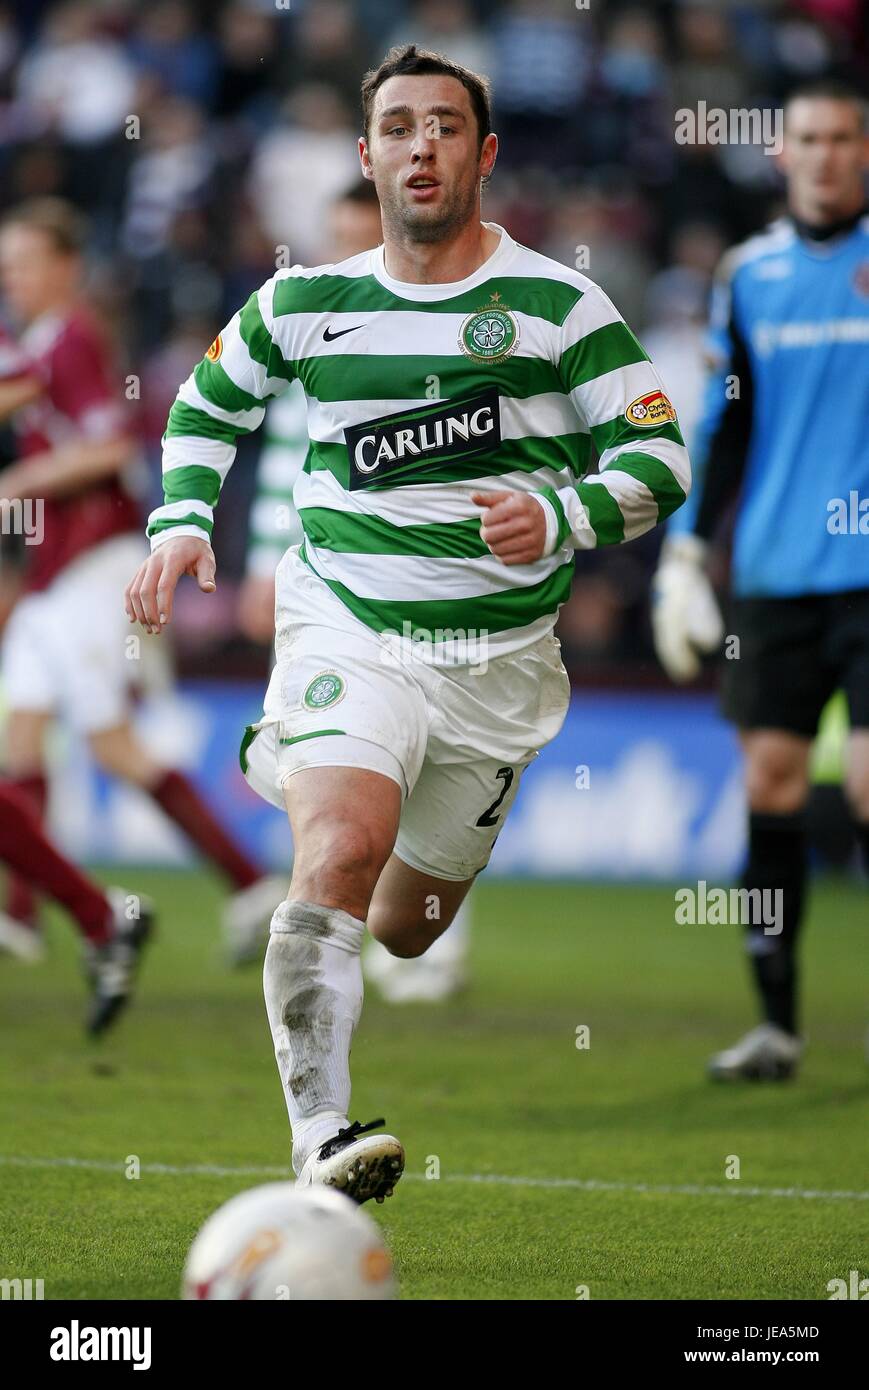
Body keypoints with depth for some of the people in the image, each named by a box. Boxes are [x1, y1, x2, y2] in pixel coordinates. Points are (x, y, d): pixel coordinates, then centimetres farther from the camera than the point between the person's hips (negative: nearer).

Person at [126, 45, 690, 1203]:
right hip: (346, 630, -1)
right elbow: (207, 405, 21)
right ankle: (321, 1139, -32)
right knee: (343, 856, -29)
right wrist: (181, 522, 4)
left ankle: (284, 766, 48)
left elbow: (661, 460, -4)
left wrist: (562, 519, -22)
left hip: (499, 658, 1)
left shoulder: (557, 305, -4)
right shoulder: (305, 303, 3)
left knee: (408, 927, 15)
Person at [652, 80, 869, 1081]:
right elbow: (724, 422, 15)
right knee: (771, 778, 1)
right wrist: (683, 551, 11)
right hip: (774, 575, 3)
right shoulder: (749, 274, 9)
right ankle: (777, 1023, 8)